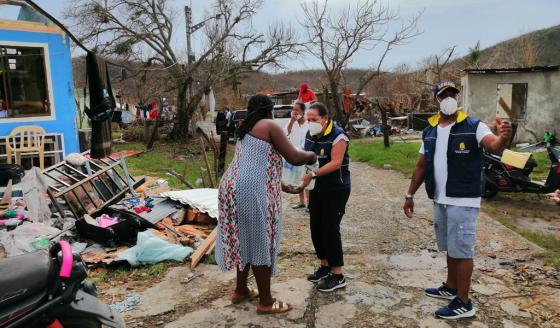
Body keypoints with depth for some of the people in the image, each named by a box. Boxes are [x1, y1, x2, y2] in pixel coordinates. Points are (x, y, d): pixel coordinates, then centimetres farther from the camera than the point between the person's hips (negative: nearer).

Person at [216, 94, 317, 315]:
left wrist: (286, 188, 31)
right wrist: (310, 155, 13)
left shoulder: (246, 131, 24)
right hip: (251, 192, -9)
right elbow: (294, 158, -9)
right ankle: (265, 302, 14)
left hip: (235, 188, 9)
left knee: (246, 240, 21)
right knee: (260, 243, 1)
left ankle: (240, 290, 34)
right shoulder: (269, 125, -4)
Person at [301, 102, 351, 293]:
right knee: (316, 228, 11)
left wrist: (313, 174, -32)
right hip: (317, 189, 8)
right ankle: (325, 266, 28)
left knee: (330, 230, -7)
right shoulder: (310, 135, 6)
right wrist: (301, 174, -6)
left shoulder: (337, 135, -16)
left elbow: (336, 163, -25)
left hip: (336, 190, -7)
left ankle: (338, 276, 5)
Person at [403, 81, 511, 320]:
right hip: (440, 200, 6)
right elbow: (421, 166, 13)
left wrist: (503, 137, -50)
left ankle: (463, 303, 11)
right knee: (450, 248, 19)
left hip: (463, 201, -6)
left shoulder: (473, 127, -9)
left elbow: (494, 146, -27)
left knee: (462, 250, 0)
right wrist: (410, 195, 14)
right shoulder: (429, 131, 8)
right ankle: (451, 288, 36)